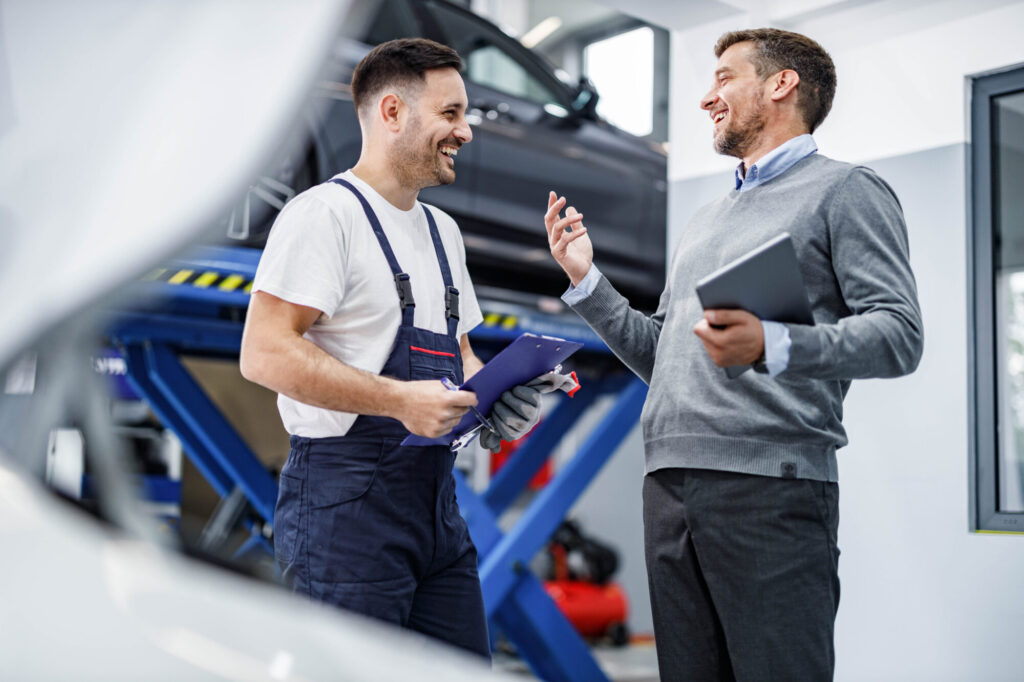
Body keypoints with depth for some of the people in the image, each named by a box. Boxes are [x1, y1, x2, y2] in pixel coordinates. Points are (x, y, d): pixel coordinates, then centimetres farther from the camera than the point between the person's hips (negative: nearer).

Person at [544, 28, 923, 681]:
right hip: (669, 485, 7)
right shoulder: (704, 222, 27)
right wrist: (587, 279, 17)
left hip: (770, 484, -7)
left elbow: (900, 333, -10)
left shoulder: (845, 189, 4)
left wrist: (773, 346, -26)